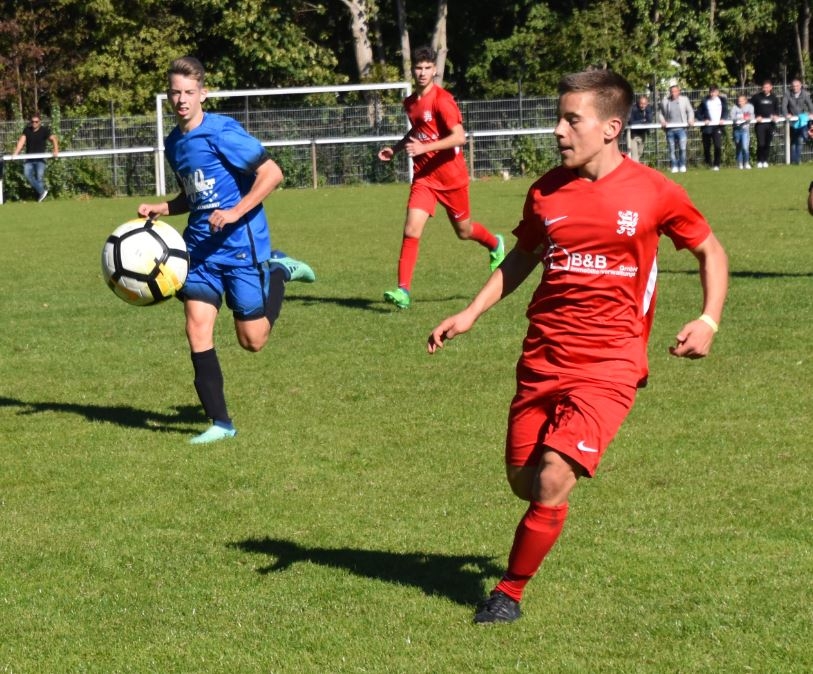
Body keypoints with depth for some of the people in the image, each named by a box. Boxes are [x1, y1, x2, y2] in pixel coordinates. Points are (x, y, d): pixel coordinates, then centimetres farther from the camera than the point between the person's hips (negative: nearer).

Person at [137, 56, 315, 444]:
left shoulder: (221, 132, -15)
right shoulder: (174, 143, 10)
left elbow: (271, 173, -17)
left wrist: (235, 213, -25)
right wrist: (159, 209, 6)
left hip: (241, 244, -6)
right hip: (201, 247, 6)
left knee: (252, 340, 1)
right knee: (197, 329, -8)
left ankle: (278, 273, 28)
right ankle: (220, 423, 0)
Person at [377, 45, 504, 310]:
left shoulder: (442, 100, -16)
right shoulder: (410, 102, 7)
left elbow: (459, 137, -24)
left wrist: (424, 147, -31)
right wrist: (395, 149, 12)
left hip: (451, 175, -5)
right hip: (424, 176, 5)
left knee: (463, 230, 14)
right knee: (411, 230, -13)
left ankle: (495, 245, 48)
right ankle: (403, 291, -15)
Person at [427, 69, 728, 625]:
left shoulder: (653, 192, -6)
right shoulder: (548, 190, 4)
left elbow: (710, 250, 9)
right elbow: (523, 257, 21)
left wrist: (709, 320, -6)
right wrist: (470, 314, 11)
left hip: (609, 361, -4)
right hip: (543, 356, 4)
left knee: (552, 479, -17)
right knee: (524, 481, 7)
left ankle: (509, 594, 1)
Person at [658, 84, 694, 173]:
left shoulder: (684, 99, 8)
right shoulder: (665, 101, 8)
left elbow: (690, 111, 15)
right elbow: (661, 113, 16)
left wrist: (690, 120, -1)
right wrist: (663, 121, -1)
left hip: (681, 128, -1)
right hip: (670, 129, 1)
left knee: (682, 148, -11)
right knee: (672, 149, 2)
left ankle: (682, 166, 1)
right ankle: (674, 167, 10)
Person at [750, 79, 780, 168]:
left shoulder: (774, 98, 9)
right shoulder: (756, 97, 0)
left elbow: (776, 109, 19)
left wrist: (776, 115, -1)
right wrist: (756, 117, -11)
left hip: (770, 123, 3)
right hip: (760, 123, -3)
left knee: (768, 143, 5)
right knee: (761, 143, -11)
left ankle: (765, 161, 15)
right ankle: (759, 161, -1)